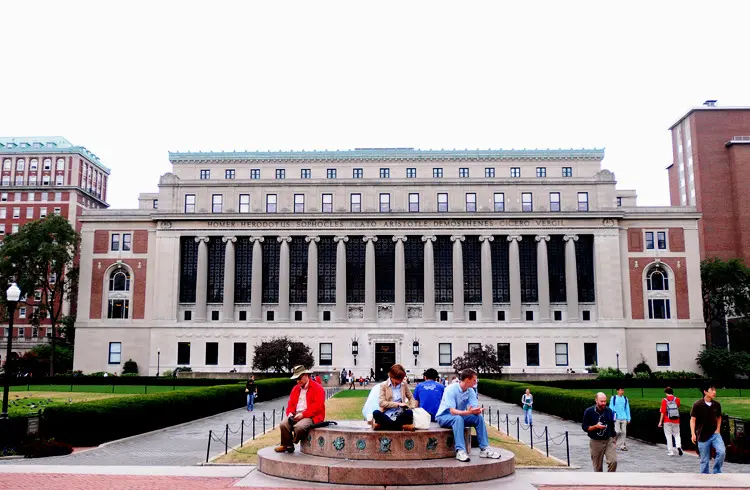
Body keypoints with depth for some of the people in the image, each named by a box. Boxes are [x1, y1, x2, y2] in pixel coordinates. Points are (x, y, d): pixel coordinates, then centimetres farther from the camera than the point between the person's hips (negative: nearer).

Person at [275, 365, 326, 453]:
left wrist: (303, 414, -18)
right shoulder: (295, 389, 20)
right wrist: (290, 413, -4)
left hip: (311, 416, -6)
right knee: (283, 424, -23)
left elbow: (317, 406, -13)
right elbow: (290, 404, 19)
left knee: (299, 427, -34)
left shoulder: (318, 388, -4)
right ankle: (286, 445, -1)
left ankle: (293, 443, -1)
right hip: (296, 415, 6)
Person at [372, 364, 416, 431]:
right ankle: (402, 426, -28)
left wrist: (412, 408, -1)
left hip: (399, 415, 1)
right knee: (376, 413, -34)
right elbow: (381, 403, -9)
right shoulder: (384, 386, 0)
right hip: (387, 415, -1)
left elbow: (411, 398, 20)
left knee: (409, 412, -33)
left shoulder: (404, 385, 9)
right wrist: (398, 404, -16)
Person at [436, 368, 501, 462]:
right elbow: (452, 411, -30)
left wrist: (478, 410, -35)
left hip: (460, 416, 6)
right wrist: (467, 412, -46)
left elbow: (474, 408, -11)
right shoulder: (451, 389, -24)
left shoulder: (471, 391, -3)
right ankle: (460, 451, -41)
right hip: (444, 417, -6)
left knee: (479, 417, -16)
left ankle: (484, 449, -14)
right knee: (458, 418, -37)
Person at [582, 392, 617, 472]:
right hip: (596, 442, -2)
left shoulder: (609, 411, 3)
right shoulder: (589, 411, -8)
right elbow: (585, 427, -6)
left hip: (609, 441, 2)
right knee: (598, 467, 6)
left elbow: (612, 426, 15)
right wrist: (596, 426, -21)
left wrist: (613, 439, 16)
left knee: (613, 461, -15)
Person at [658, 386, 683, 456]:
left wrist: (660, 421, -4)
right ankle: (679, 446, -11)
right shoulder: (677, 399, -2)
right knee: (677, 435, 14)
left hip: (667, 421, -2)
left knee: (668, 436, 5)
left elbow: (662, 412, -11)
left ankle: (670, 451, 5)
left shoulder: (664, 400, -9)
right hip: (676, 421, 2)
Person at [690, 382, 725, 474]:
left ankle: (716, 472, 2)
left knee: (722, 451, -19)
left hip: (714, 434, 3)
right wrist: (693, 434, -15)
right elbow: (693, 420, -7)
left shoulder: (717, 405, 0)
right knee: (705, 460, 4)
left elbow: (719, 418, 17)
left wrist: (718, 429, 5)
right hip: (703, 436, -3)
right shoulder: (697, 405, -11)